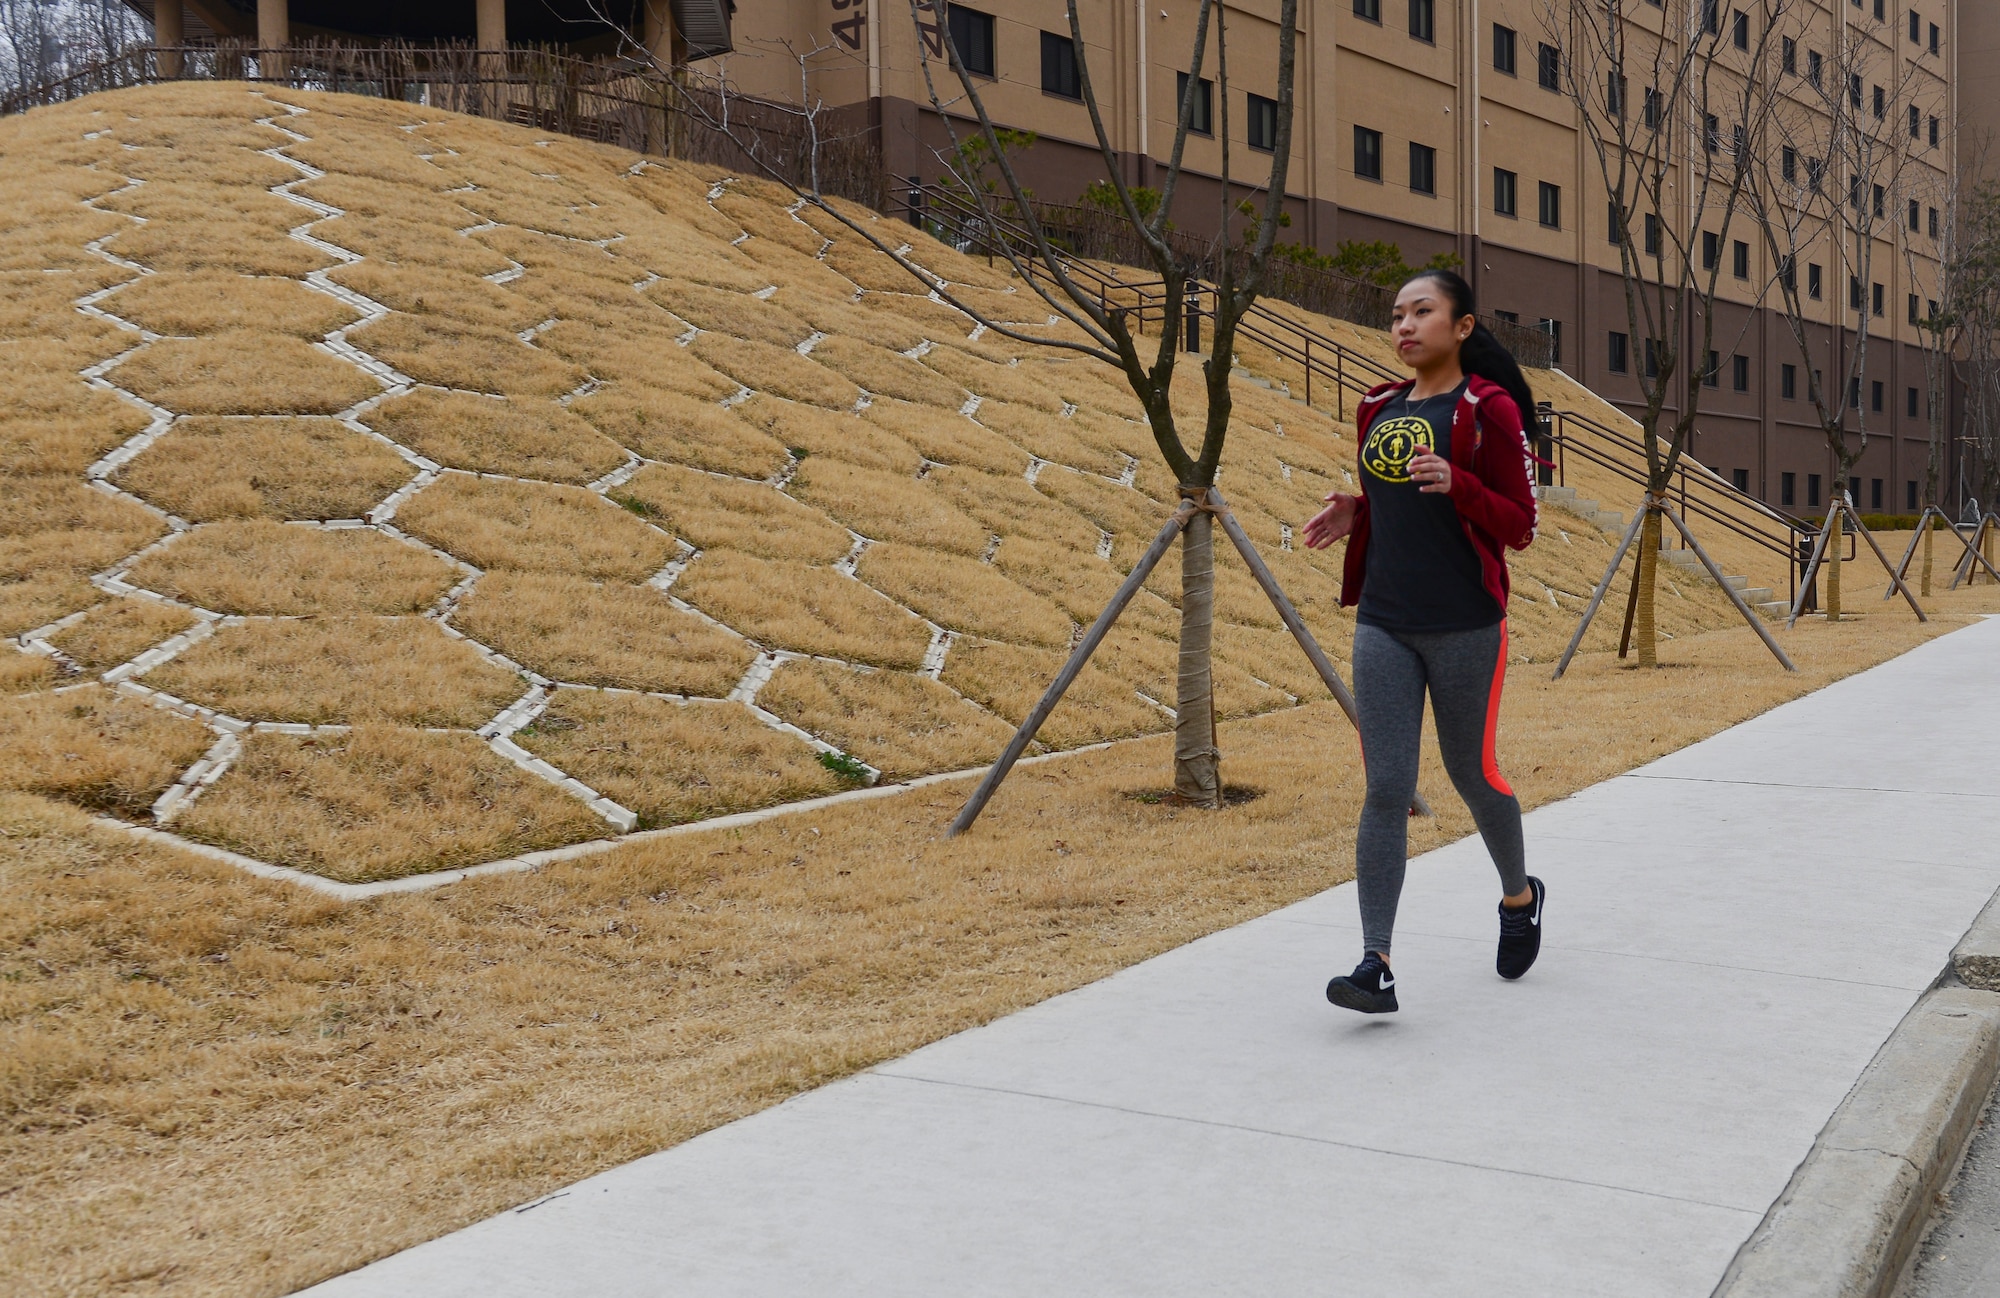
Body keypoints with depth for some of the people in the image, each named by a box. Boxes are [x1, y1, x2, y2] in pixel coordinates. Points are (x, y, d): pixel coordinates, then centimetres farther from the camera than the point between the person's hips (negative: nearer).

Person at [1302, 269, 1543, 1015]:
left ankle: (1519, 896, 41)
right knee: (1385, 788, -4)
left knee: (1471, 773, 11)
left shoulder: (1489, 409, -5)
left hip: (1465, 627, -4)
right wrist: (1351, 517, 2)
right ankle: (1376, 966, -6)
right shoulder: (1379, 410, 12)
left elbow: (1519, 527, -6)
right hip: (1383, 625, 4)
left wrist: (1457, 483, -23)